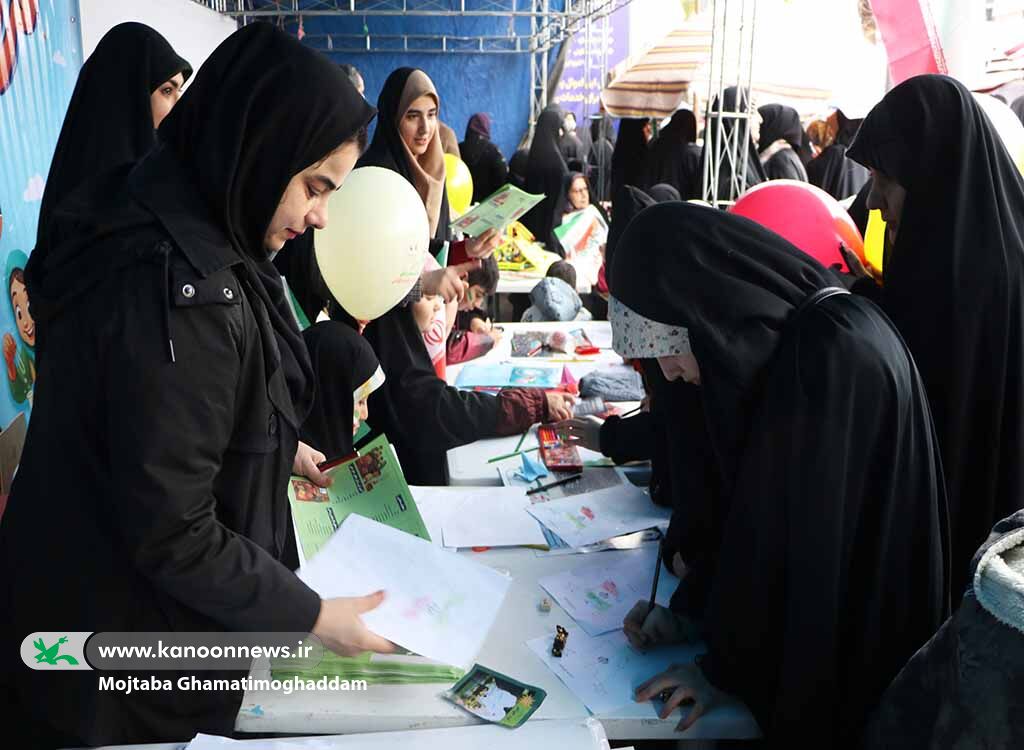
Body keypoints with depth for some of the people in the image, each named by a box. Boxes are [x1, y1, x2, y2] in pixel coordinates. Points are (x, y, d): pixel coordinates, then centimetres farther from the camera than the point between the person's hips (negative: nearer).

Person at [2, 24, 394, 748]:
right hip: (129, 664, -8)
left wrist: (277, 448, 11)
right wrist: (315, 616, -18)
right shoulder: (175, 290, -32)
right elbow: (174, 538, -27)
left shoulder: (180, 233, -2)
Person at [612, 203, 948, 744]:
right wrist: (693, 607, 0)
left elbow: (802, 543, -25)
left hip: (845, 660, -8)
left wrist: (728, 670, -14)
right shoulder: (773, 340, -3)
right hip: (807, 625, 8)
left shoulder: (832, 358, -30)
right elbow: (745, 493, 3)